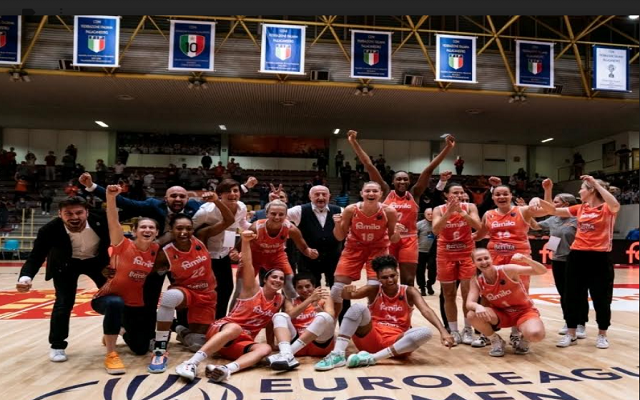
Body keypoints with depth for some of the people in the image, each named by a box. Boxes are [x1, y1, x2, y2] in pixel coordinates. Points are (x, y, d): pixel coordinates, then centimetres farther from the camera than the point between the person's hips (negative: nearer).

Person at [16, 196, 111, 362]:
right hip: (65, 264, -1)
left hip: (96, 261, 1)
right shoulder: (49, 230, -34)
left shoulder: (100, 222, -34)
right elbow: (36, 257, -30)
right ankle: (57, 346, 7)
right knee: (63, 302, -13)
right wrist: (26, 277, -49)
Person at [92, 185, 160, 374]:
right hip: (111, 298, -4)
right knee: (115, 303, -41)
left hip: (139, 305, 4)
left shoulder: (157, 250, -8)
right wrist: (111, 197, -46)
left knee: (141, 349, 10)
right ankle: (111, 354, -24)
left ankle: (122, 329, 43)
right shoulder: (123, 246, -17)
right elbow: (113, 222, -33)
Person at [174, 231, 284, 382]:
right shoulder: (253, 290, -3)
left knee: (265, 349, -27)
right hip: (221, 330, -4)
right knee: (235, 328, -39)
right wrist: (245, 242, -33)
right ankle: (192, 363, -43)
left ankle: (227, 369, -52)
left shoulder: (280, 300, 12)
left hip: (243, 341, 4)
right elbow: (247, 266, -21)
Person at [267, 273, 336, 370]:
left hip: (320, 343, -1)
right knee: (280, 316, -17)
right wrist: (310, 299, -19)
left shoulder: (324, 298, 12)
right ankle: (287, 355, -44)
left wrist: (317, 306, -27)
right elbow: (290, 315, -8)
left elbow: (331, 318, -7)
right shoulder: (290, 301, 15)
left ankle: (286, 353, -38)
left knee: (324, 317, -28)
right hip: (295, 341, 1)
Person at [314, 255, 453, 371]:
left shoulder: (409, 292, 2)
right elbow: (349, 295, -13)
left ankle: (372, 358, -34)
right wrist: (347, 292, -38)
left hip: (396, 343, 1)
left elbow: (426, 311, -14)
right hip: (370, 340, 0)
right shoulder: (373, 290, 3)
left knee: (426, 332, -28)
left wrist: (443, 331, -30)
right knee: (358, 307, -24)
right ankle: (338, 355, -31)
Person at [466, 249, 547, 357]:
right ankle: (496, 341, 3)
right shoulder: (477, 281, -10)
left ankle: (525, 340, 4)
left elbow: (543, 271, -25)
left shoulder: (507, 270, -22)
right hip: (501, 314, 3)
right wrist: (478, 306, -46)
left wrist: (525, 259, -45)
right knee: (472, 315, -24)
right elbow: (469, 303, -21)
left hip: (524, 311, -3)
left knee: (536, 335, -35)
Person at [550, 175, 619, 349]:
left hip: (600, 258, -5)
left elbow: (615, 205, -29)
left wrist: (596, 183, -28)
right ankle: (571, 334, 18)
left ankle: (602, 335, 23)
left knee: (601, 298, 6)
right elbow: (553, 210, 10)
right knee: (573, 295, 8)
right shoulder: (580, 208, 10)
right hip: (577, 256, 5)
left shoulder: (607, 209, -5)